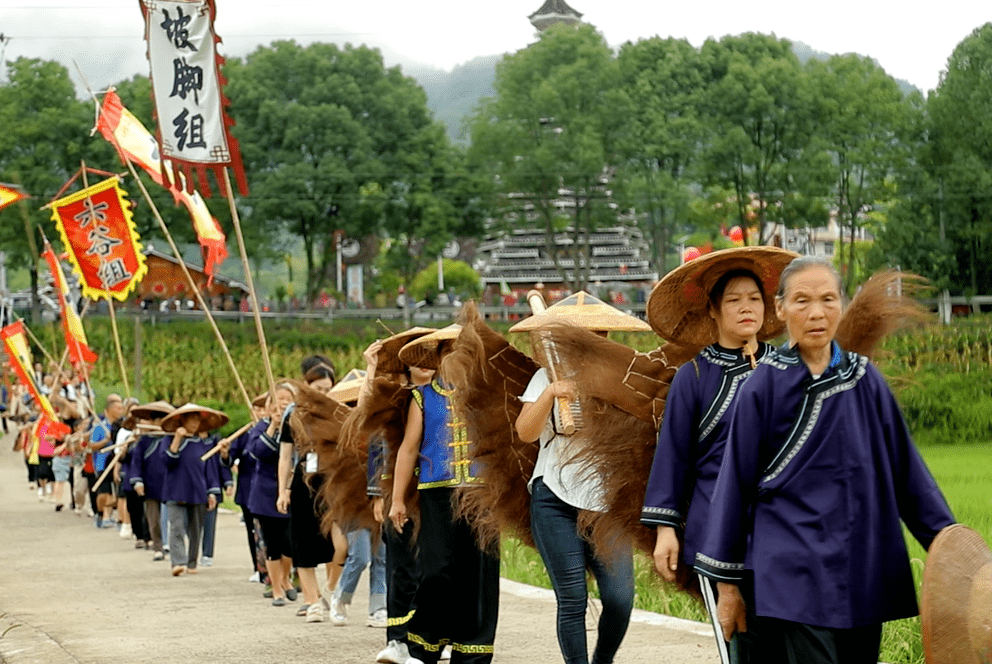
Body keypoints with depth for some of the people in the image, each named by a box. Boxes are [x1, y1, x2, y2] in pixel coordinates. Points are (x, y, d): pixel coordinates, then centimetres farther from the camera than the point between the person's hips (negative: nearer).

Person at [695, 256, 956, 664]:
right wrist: (726, 583, 2)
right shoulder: (763, 386, -2)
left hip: (863, 571, 4)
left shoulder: (865, 379, 7)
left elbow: (906, 470, 9)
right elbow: (735, 483, 1)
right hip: (796, 573, -4)